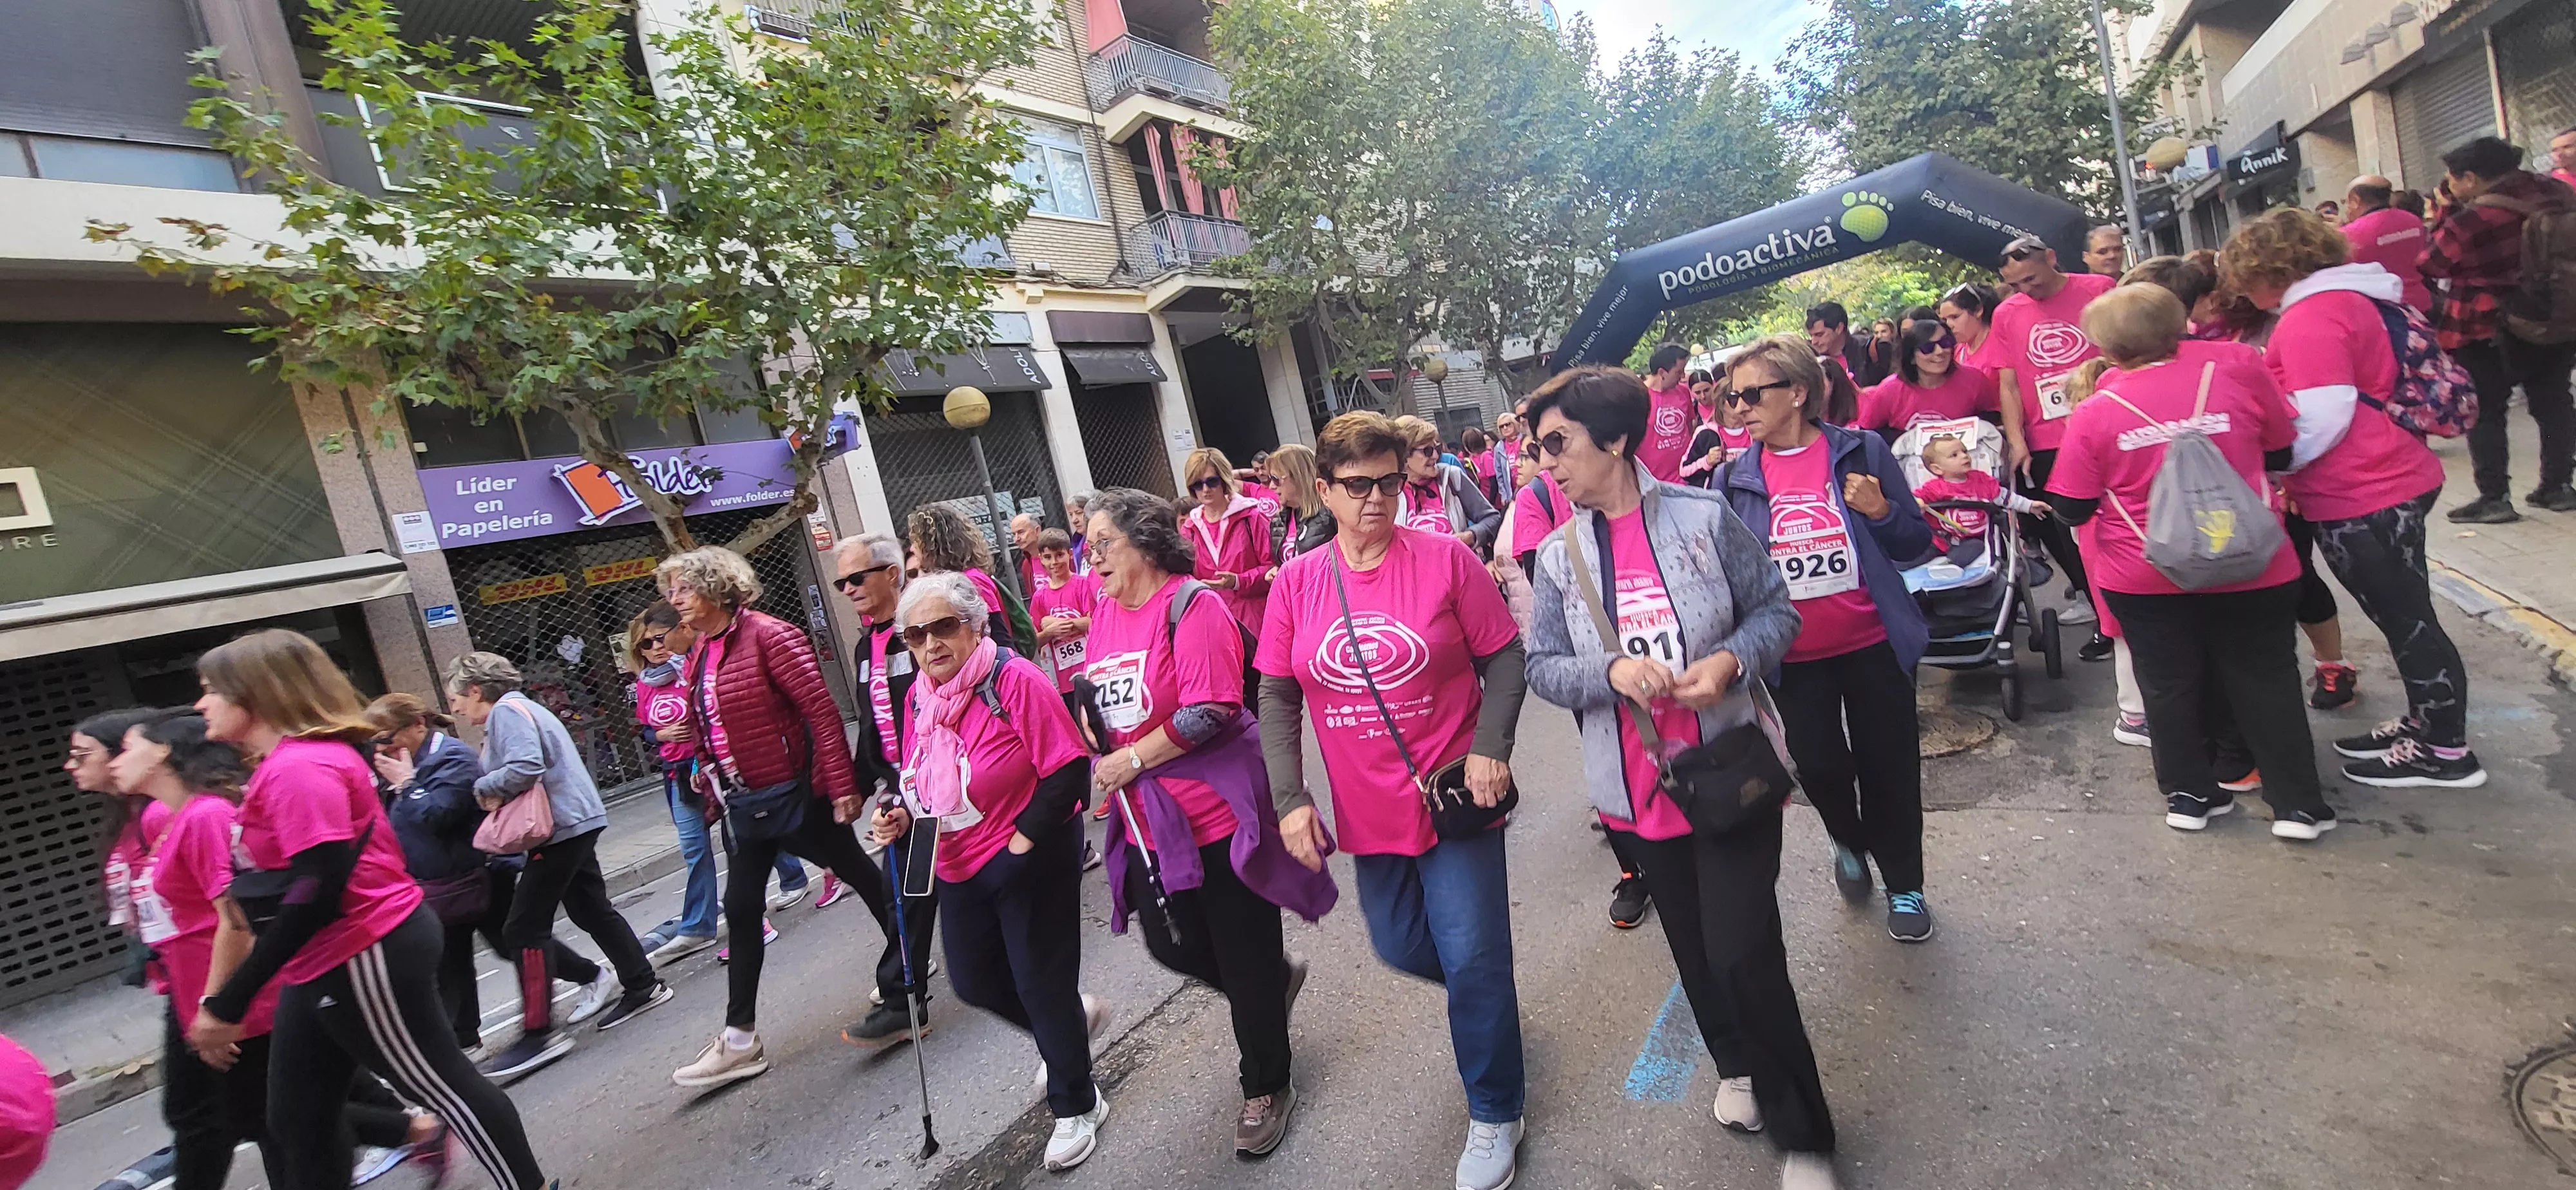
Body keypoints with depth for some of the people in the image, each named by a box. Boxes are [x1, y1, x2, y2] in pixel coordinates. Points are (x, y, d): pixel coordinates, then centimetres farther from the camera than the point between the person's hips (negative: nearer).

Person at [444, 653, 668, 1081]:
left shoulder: (507, 711, -12)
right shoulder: (519, 708, 19)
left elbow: (525, 767, -27)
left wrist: (483, 787, -11)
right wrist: (495, 792, 7)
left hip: (561, 829, -10)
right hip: (576, 823, 10)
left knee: (523, 929, -6)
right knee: (592, 911, 16)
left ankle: (538, 1032, -2)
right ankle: (643, 985, 24)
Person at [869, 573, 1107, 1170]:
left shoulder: (1014, 679, -21)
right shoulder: (918, 696, 2)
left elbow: (1068, 767, -21)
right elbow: (923, 782, 15)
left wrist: (1024, 840, -20)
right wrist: (901, 815, -5)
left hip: (1030, 860, -7)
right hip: (959, 869, 8)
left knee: (1042, 985, 5)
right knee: (973, 981, 18)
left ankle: (1076, 1108, 30)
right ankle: (1074, 1018, 46)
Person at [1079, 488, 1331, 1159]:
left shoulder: (1189, 606, -16)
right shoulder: (1105, 615, 7)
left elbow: (1212, 710, -23)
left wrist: (1132, 759, -17)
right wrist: (1102, 765, 1)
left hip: (1220, 811, -7)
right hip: (1149, 821, 8)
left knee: (1245, 960, 7)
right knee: (1172, 946, 13)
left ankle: (1266, 1091, 30)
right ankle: (1276, 978, 43)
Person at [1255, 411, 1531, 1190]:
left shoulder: (1445, 558, -10)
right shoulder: (1297, 582, -4)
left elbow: (1504, 658, -5)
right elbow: (1277, 697, 0)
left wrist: (1492, 747, -17)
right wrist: (1290, 798, -8)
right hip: (1369, 810, 4)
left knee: (1472, 957, 2)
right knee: (1402, 946, 19)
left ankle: (1494, 1115, 28)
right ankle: (1488, 996, 53)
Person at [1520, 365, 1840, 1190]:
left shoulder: (1704, 517, -9)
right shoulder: (1558, 555, -4)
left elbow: (1776, 610, -1)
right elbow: (1542, 668, -4)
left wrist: (1732, 659, -21)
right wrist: (1610, 671, -23)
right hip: (1637, 786, 3)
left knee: (1744, 954, -5)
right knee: (1693, 946, 19)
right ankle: (1737, 1065, 49)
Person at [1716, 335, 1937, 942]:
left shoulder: (1862, 452, -5)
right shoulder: (1733, 480, -2)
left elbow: (1916, 546, 1)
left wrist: (1882, 511, -18)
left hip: (1872, 646, -1)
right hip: (1793, 658, 1)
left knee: (1889, 770, 9)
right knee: (1820, 768, 5)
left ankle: (1904, 885, 33)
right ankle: (1849, 842, 40)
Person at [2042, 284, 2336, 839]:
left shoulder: (2093, 413, -10)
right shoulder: (2237, 371, -6)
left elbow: (2073, 508, -5)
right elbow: (2281, 453, 7)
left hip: (2143, 578, -1)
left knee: (2169, 684, 12)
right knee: (2265, 681, 13)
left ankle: (2189, 795, 20)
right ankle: (2297, 805, 19)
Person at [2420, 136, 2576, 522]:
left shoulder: (2468, 221, -21)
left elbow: (2430, 266, -9)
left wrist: (2448, 213, -1)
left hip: (2486, 329, -7)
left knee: (2485, 411, 2)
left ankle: (2494, 498, 1)